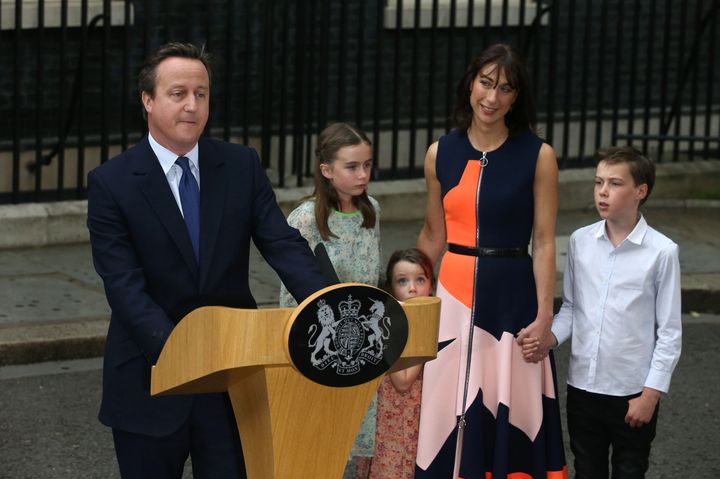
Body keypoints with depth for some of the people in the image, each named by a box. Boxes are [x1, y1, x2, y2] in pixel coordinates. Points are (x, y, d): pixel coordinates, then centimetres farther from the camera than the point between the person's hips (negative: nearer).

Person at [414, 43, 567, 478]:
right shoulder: (440, 153, 5)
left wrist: (544, 316, -10)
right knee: (449, 413, 5)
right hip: (453, 295, 3)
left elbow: (545, 243, -4)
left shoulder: (538, 156, -3)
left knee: (508, 417, 1)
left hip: (511, 296, -3)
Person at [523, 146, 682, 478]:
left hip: (632, 391, -4)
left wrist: (651, 393, -9)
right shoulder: (580, 242, 0)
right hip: (582, 387, 4)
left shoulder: (661, 252, -12)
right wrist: (548, 341, -10)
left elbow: (669, 332, -8)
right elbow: (570, 309, 8)